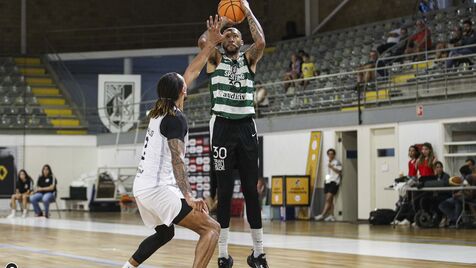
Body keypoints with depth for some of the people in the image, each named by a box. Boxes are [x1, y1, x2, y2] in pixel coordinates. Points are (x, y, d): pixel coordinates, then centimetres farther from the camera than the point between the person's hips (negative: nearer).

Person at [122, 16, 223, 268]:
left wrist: (212, 43, 27)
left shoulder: (161, 111, 15)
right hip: (158, 189, -10)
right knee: (211, 228, -7)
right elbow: (177, 159, -22)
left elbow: (192, 72, 23)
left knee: (164, 233, 33)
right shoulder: (175, 119, -11)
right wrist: (188, 196, -31)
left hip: (141, 187, 10)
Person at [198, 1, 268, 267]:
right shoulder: (216, 60, 8)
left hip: (246, 127, 1)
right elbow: (203, 42, -13)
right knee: (225, 190, -2)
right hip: (222, 126, -1)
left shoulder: (249, 59, 11)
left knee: (251, 190, 2)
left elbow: (261, 42, -11)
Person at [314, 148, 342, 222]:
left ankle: (322, 215, -22)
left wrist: (332, 167, -18)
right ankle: (331, 216, 3)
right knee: (330, 200, 3)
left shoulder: (337, 162, -2)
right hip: (328, 182, 8)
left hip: (334, 182, -8)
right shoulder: (328, 163, 20)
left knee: (328, 199, -15)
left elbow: (340, 172, -10)